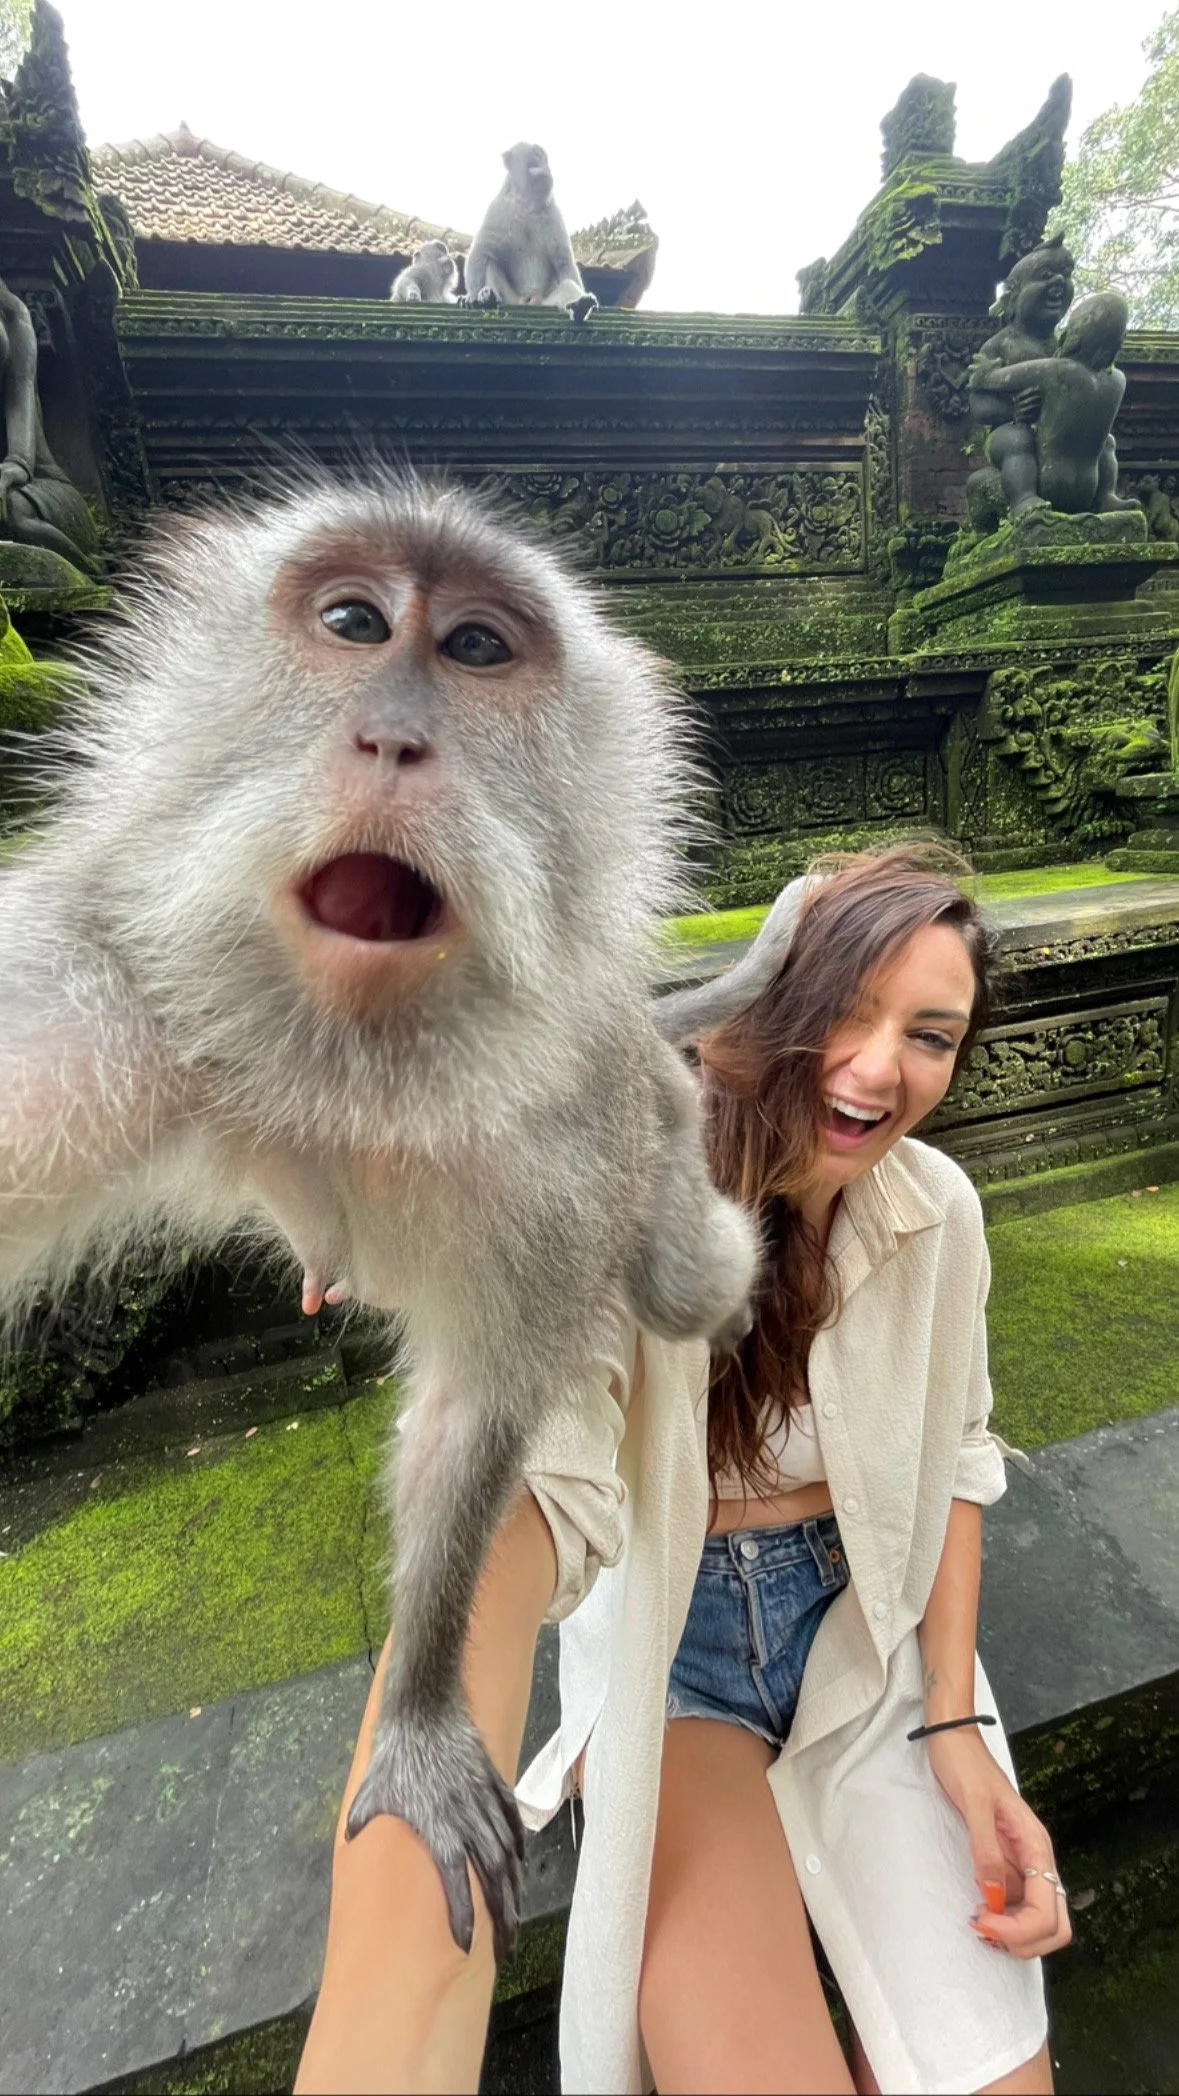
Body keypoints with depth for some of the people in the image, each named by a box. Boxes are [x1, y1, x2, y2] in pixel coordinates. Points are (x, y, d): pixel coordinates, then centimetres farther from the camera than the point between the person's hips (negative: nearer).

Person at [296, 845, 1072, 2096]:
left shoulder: (938, 1211, -11)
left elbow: (951, 1458, 3)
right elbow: (516, 1506, -41)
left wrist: (954, 1721, -5)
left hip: (874, 1631, 3)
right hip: (670, 1638, -3)